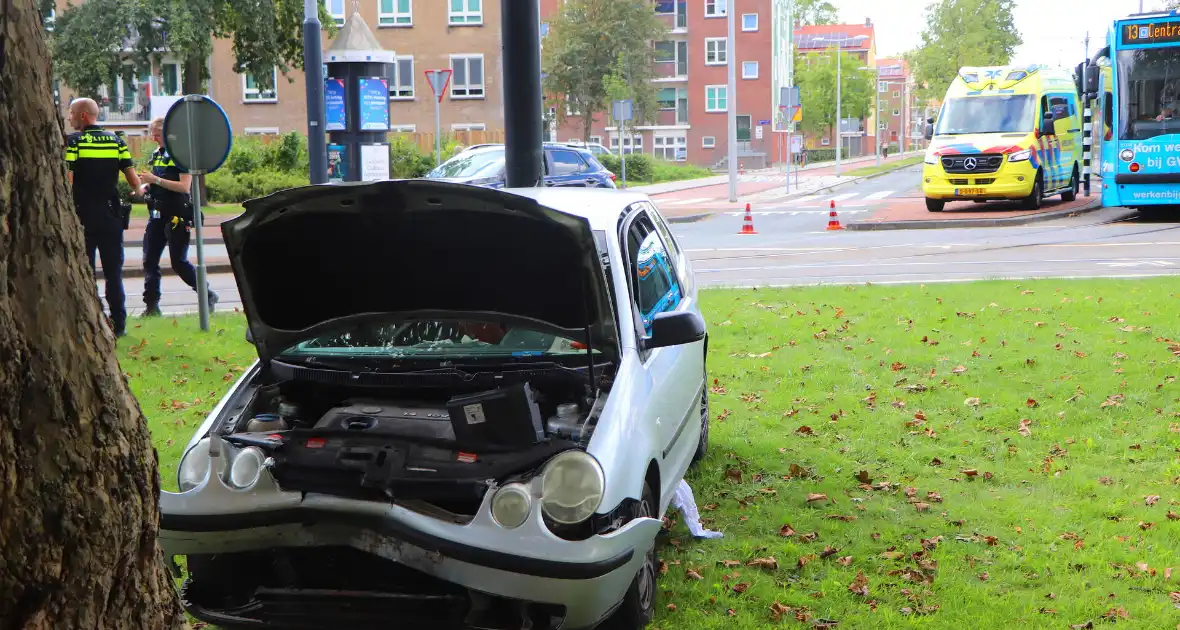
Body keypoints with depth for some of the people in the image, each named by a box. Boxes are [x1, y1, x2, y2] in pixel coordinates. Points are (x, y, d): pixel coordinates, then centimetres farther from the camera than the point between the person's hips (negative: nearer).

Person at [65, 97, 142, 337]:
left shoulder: (72, 141, -7)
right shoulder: (117, 141, 4)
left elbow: (67, 182, -16)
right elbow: (133, 180, 1)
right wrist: (138, 192, 22)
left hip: (83, 216, -3)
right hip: (111, 216, 3)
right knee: (114, 272, 10)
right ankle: (118, 324, 10)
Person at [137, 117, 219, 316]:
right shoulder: (157, 155, 15)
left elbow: (184, 186, -19)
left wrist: (155, 180, -22)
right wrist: (145, 187, 5)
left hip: (177, 216, -8)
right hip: (157, 215, 8)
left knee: (179, 263, -4)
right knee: (149, 261, 2)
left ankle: (208, 296, 13)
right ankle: (151, 306, 6)